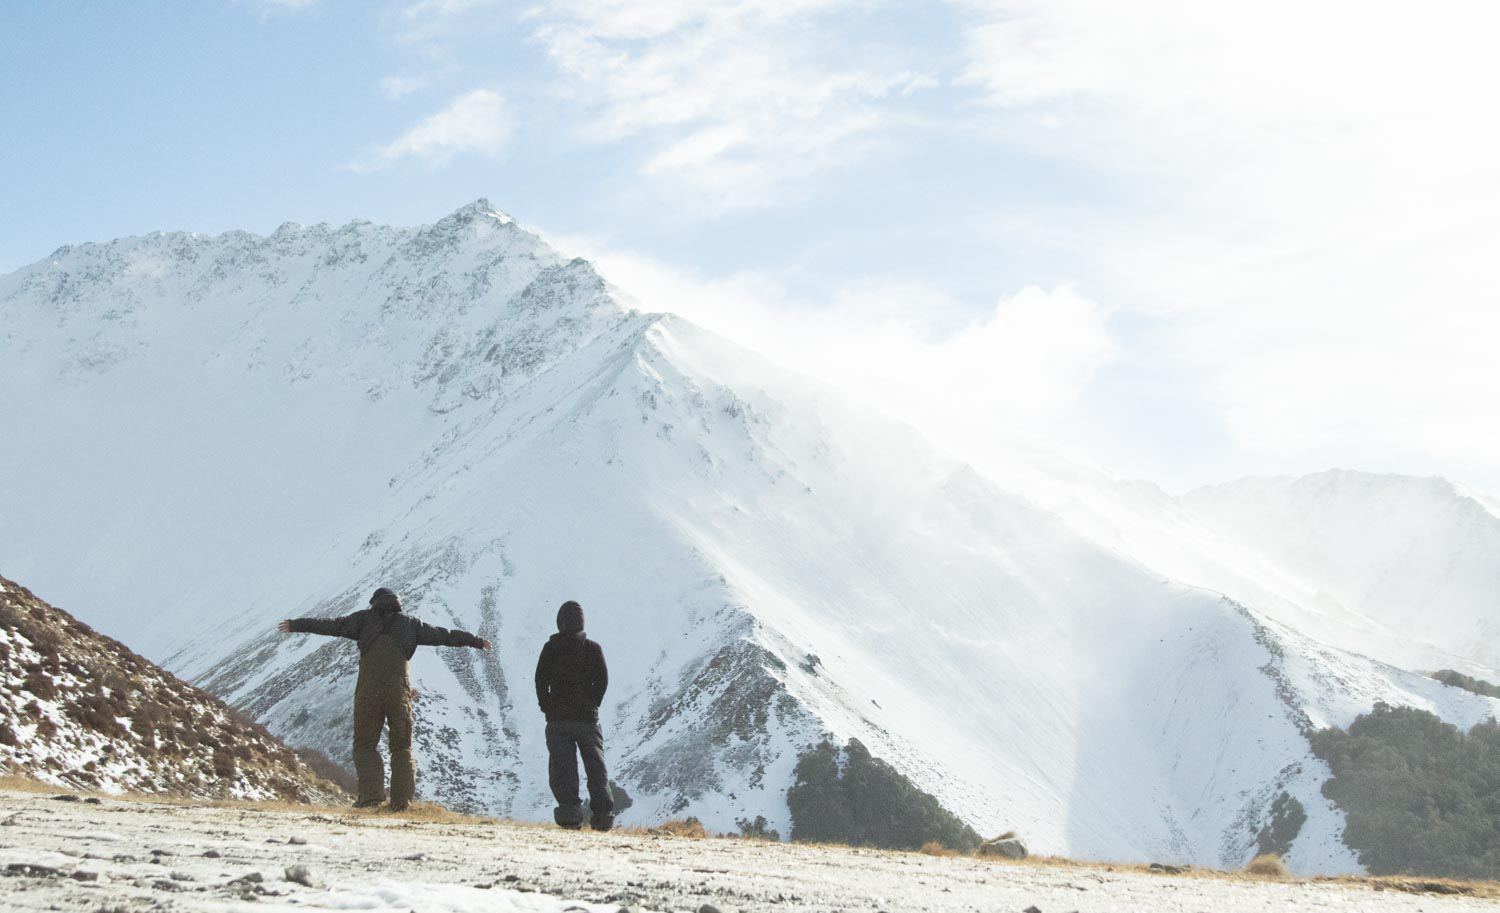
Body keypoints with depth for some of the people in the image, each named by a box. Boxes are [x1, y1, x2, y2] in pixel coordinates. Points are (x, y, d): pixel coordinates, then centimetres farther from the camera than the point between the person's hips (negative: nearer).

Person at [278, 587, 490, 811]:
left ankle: (371, 794, -9)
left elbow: (331, 625, 5)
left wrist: (296, 625, 12)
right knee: (401, 747, 9)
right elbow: (444, 635, 16)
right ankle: (402, 798, -2)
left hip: (368, 694, -1)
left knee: (365, 745, 7)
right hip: (399, 694, 2)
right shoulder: (410, 625, 12)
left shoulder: (365, 620, 7)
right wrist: (476, 641, 26)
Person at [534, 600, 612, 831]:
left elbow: (541, 679, -2)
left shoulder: (550, 647, 0)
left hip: (558, 718, -1)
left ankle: (570, 813, -17)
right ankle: (603, 814, -5)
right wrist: (592, 705, 7)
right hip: (587, 718, 1)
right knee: (596, 767, 5)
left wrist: (547, 706, 9)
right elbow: (603, 680, -1)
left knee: (562, 768, -3)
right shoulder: (593, 648, 3)